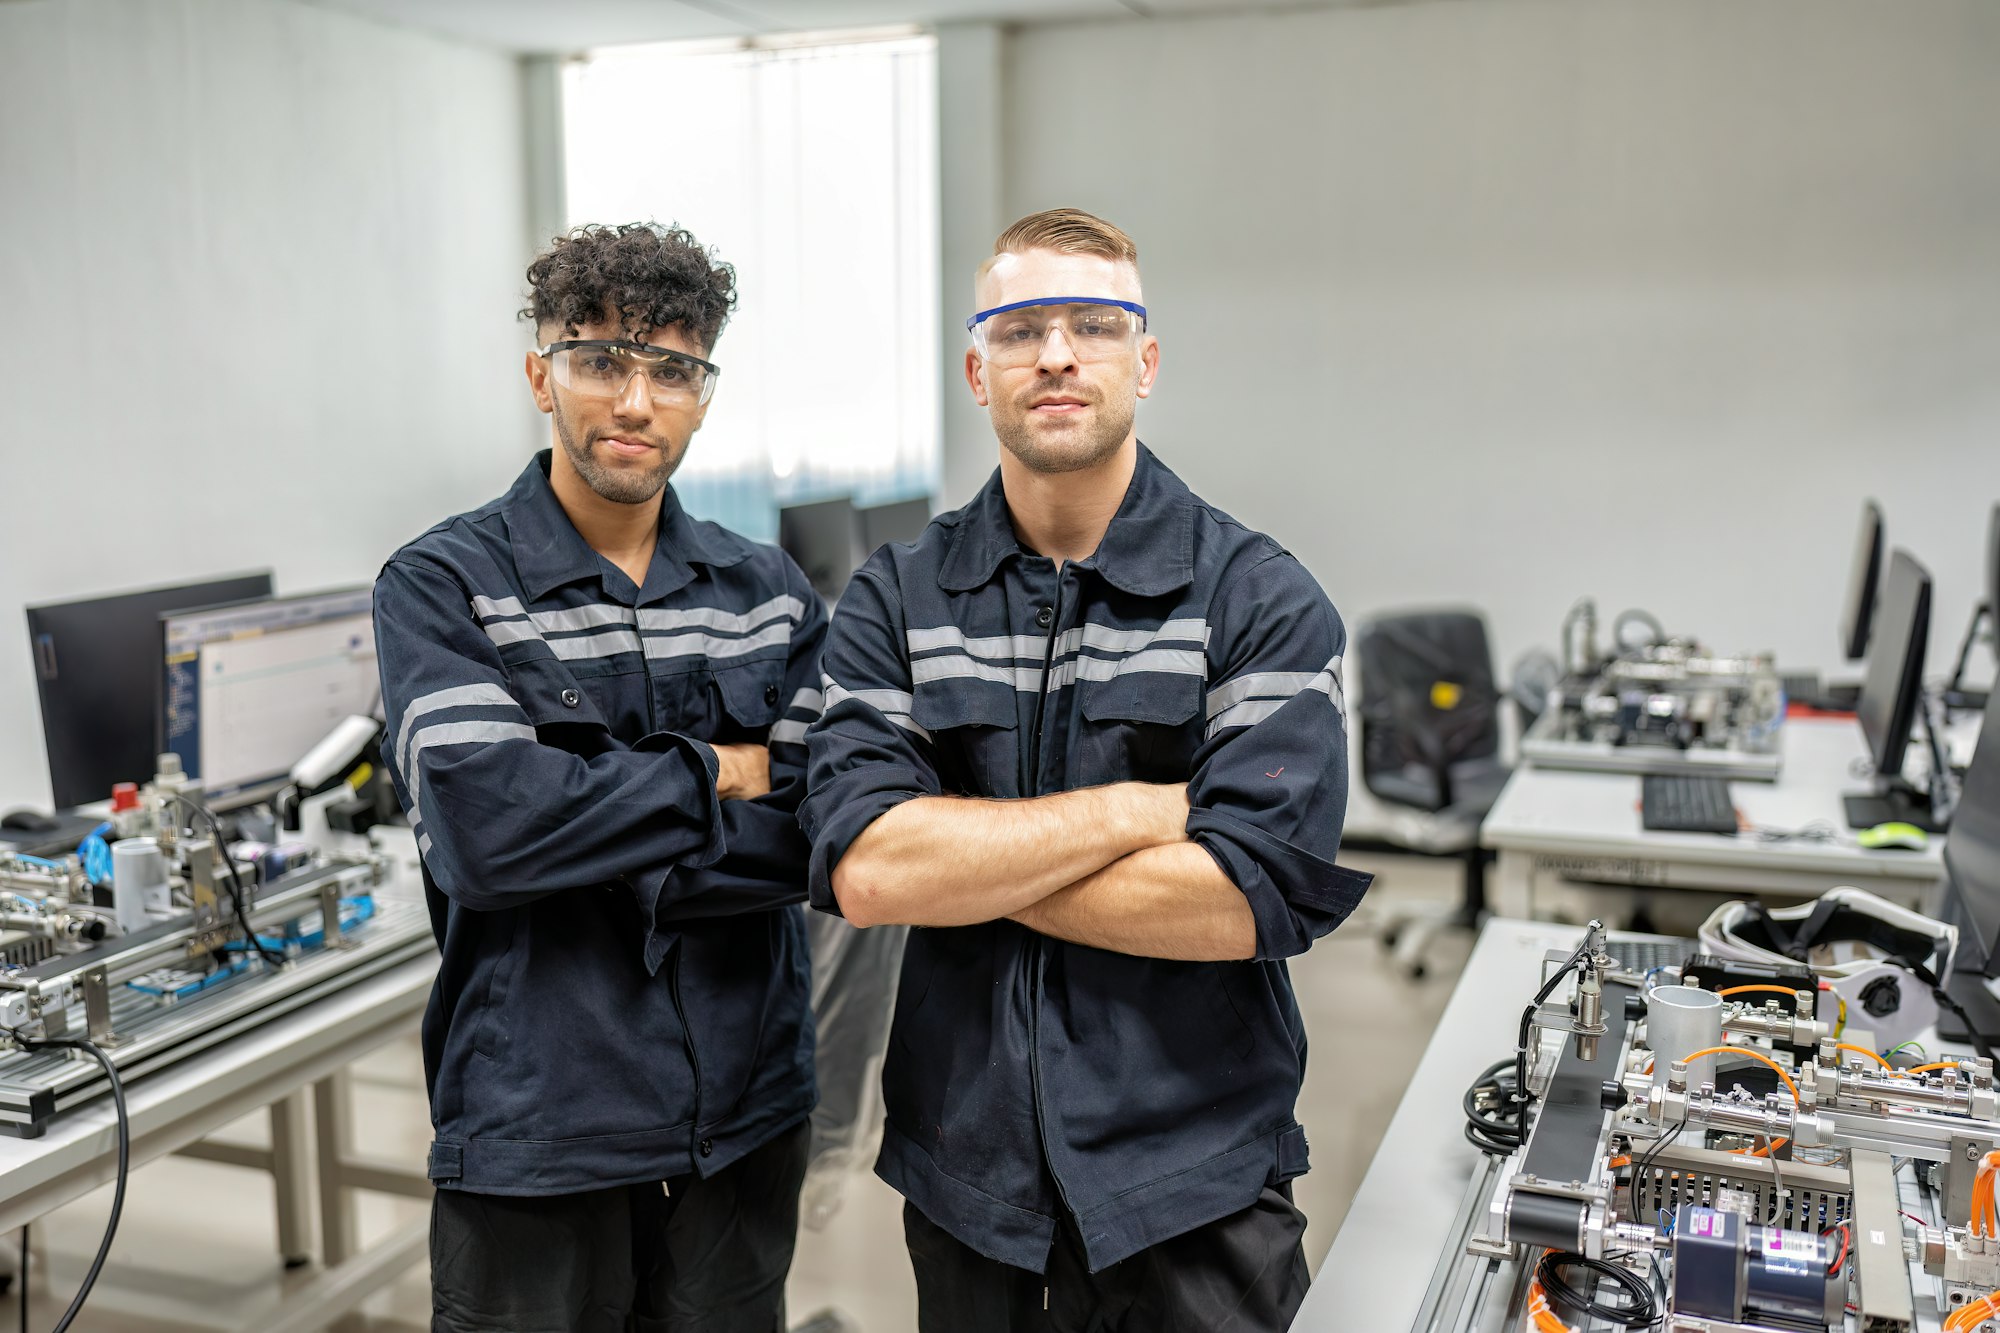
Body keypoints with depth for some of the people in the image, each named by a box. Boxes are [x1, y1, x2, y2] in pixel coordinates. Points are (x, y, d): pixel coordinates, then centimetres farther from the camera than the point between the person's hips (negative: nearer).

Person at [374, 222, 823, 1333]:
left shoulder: (770, 596, 4)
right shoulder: (440, 586, -6)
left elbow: (827, 839, -6)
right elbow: (483, 826, -20)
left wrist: (586, 845, -14)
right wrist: (714, 775, -10)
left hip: (747, 1117, 4)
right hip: (531, 1132, -3)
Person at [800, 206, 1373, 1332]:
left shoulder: (1263, 599, -7)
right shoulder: (897, 600, 0)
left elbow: (1252, 896, -18)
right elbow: (861, 869, -14)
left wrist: (958, 863, -14)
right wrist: (1140, 808, -17)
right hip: (964, 1185, 2)